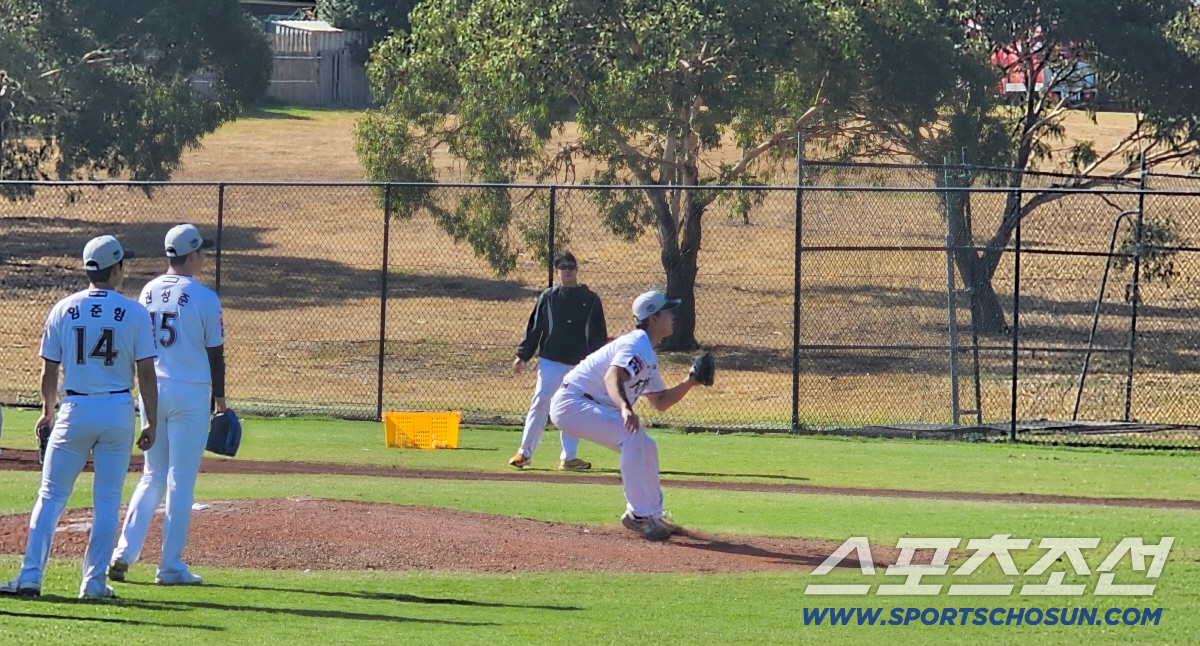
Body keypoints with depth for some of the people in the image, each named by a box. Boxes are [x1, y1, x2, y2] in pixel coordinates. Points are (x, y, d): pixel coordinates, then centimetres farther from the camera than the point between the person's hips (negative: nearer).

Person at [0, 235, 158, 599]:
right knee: (107, 501, 7)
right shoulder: (135, 313, -3)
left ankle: (30, 577, -2)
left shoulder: (64, 310, 0)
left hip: (75, 410, 0)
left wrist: (48, 412, 20)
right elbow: (146, 373, -5)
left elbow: (49, 369, 4)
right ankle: (94, 582, 6)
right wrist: (151, 422, 2)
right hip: (118, 411, 0)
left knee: (51, 496, 5)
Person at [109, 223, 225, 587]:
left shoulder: (148, 292, 6)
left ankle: (125, 552, 2)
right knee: (180, 482, 1)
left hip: (152, 390, 5)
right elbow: (214, 353, -6)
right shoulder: (204, 298, -10)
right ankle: (171, 567, 1)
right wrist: (220, 400, 6)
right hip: (190, 393, -5)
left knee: (152, 477, 15)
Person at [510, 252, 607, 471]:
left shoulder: (590, 300, 7)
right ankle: (525, 452, -4)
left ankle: (568, 457, 10)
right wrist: (523, 356, 1)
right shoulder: (548, 298, 6)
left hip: (580, 364, 1)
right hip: (551, 361, -1)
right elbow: (534, 328, 6)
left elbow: (599, 334, 9)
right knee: (540, 404, -7)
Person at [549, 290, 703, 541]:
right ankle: (639, 513, -26)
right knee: (633, 434, -27)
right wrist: (625, 408, -54)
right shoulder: (636, 345, -17)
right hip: (572, 404, -11)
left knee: (646, 447, 12)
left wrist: (688, 383, 8)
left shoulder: (649, 358, 16)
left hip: (593, 407, 11)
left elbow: (660, 402, 23)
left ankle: (652, 516, 22)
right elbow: (612, 377, -36)